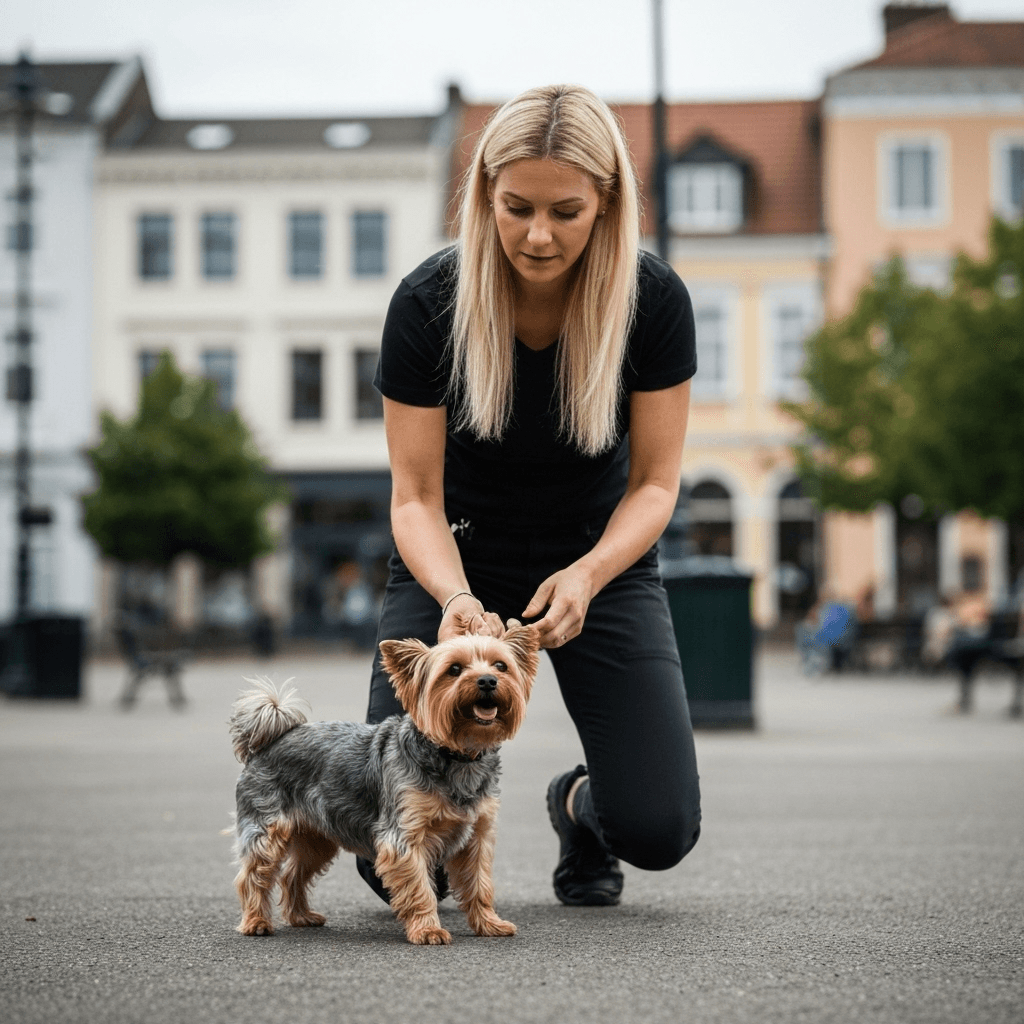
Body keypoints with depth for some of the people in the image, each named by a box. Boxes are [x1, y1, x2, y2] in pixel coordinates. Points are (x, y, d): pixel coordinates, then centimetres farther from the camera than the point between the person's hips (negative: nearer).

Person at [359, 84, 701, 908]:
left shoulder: (655, 300, -20)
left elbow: (655, 483, -12)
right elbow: (416, 497, -16)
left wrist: (587, 576, -31)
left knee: (658, 831, -17)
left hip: (600, 554, 1)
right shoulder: (427, 304, -22)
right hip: (458, 558, -1)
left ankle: (580, 805, 20)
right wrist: (455, 599, -35)